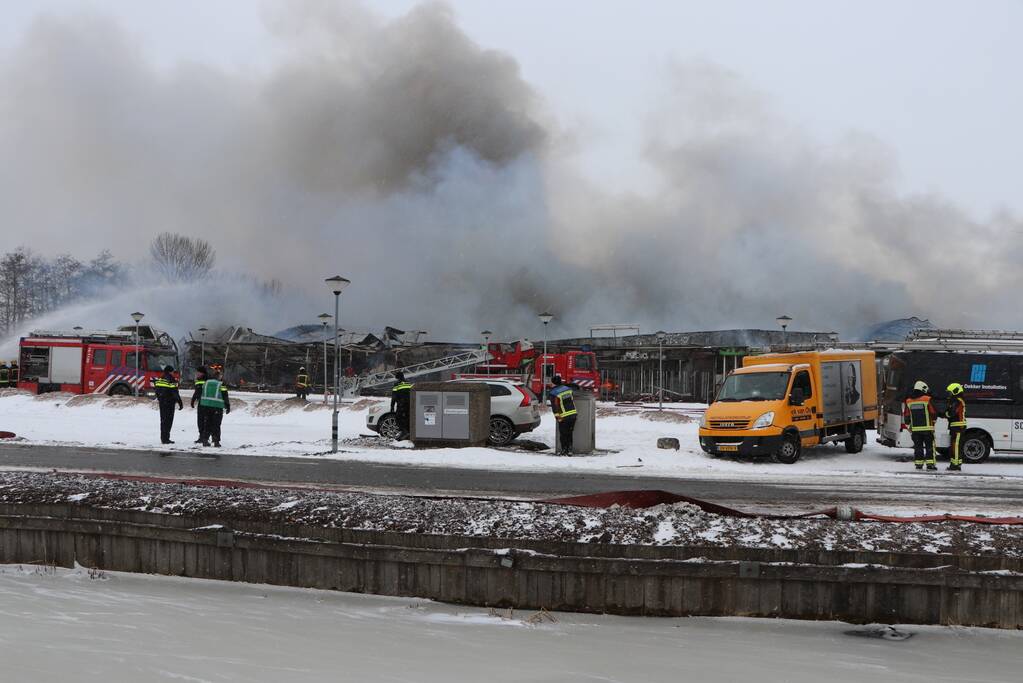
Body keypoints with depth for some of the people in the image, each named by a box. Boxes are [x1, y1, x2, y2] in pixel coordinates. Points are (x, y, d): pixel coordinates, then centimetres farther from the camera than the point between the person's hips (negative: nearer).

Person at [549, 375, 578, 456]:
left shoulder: (553, 393, -10)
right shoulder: (568, 388, 7)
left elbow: (555, 406, -13)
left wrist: (557, 416, -10)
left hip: (564, 417, -5)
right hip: (573, 414, 5)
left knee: (563, 434, 8)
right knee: (569, 433, 14)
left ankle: (564, 450, 9)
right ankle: (569, 450, 14)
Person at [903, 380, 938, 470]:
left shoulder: (908, 401, 6)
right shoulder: (927, 400, -7)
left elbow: (906, 416, 10)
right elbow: (934, 413, -1)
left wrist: (908, 426, 21)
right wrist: (933, 421, 18)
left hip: (915, 429, 4)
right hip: (927, 428, -4)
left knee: (918, 447, 9)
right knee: (929, 446, 3)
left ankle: (918, 464, 9)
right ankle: (930, 464, 0)